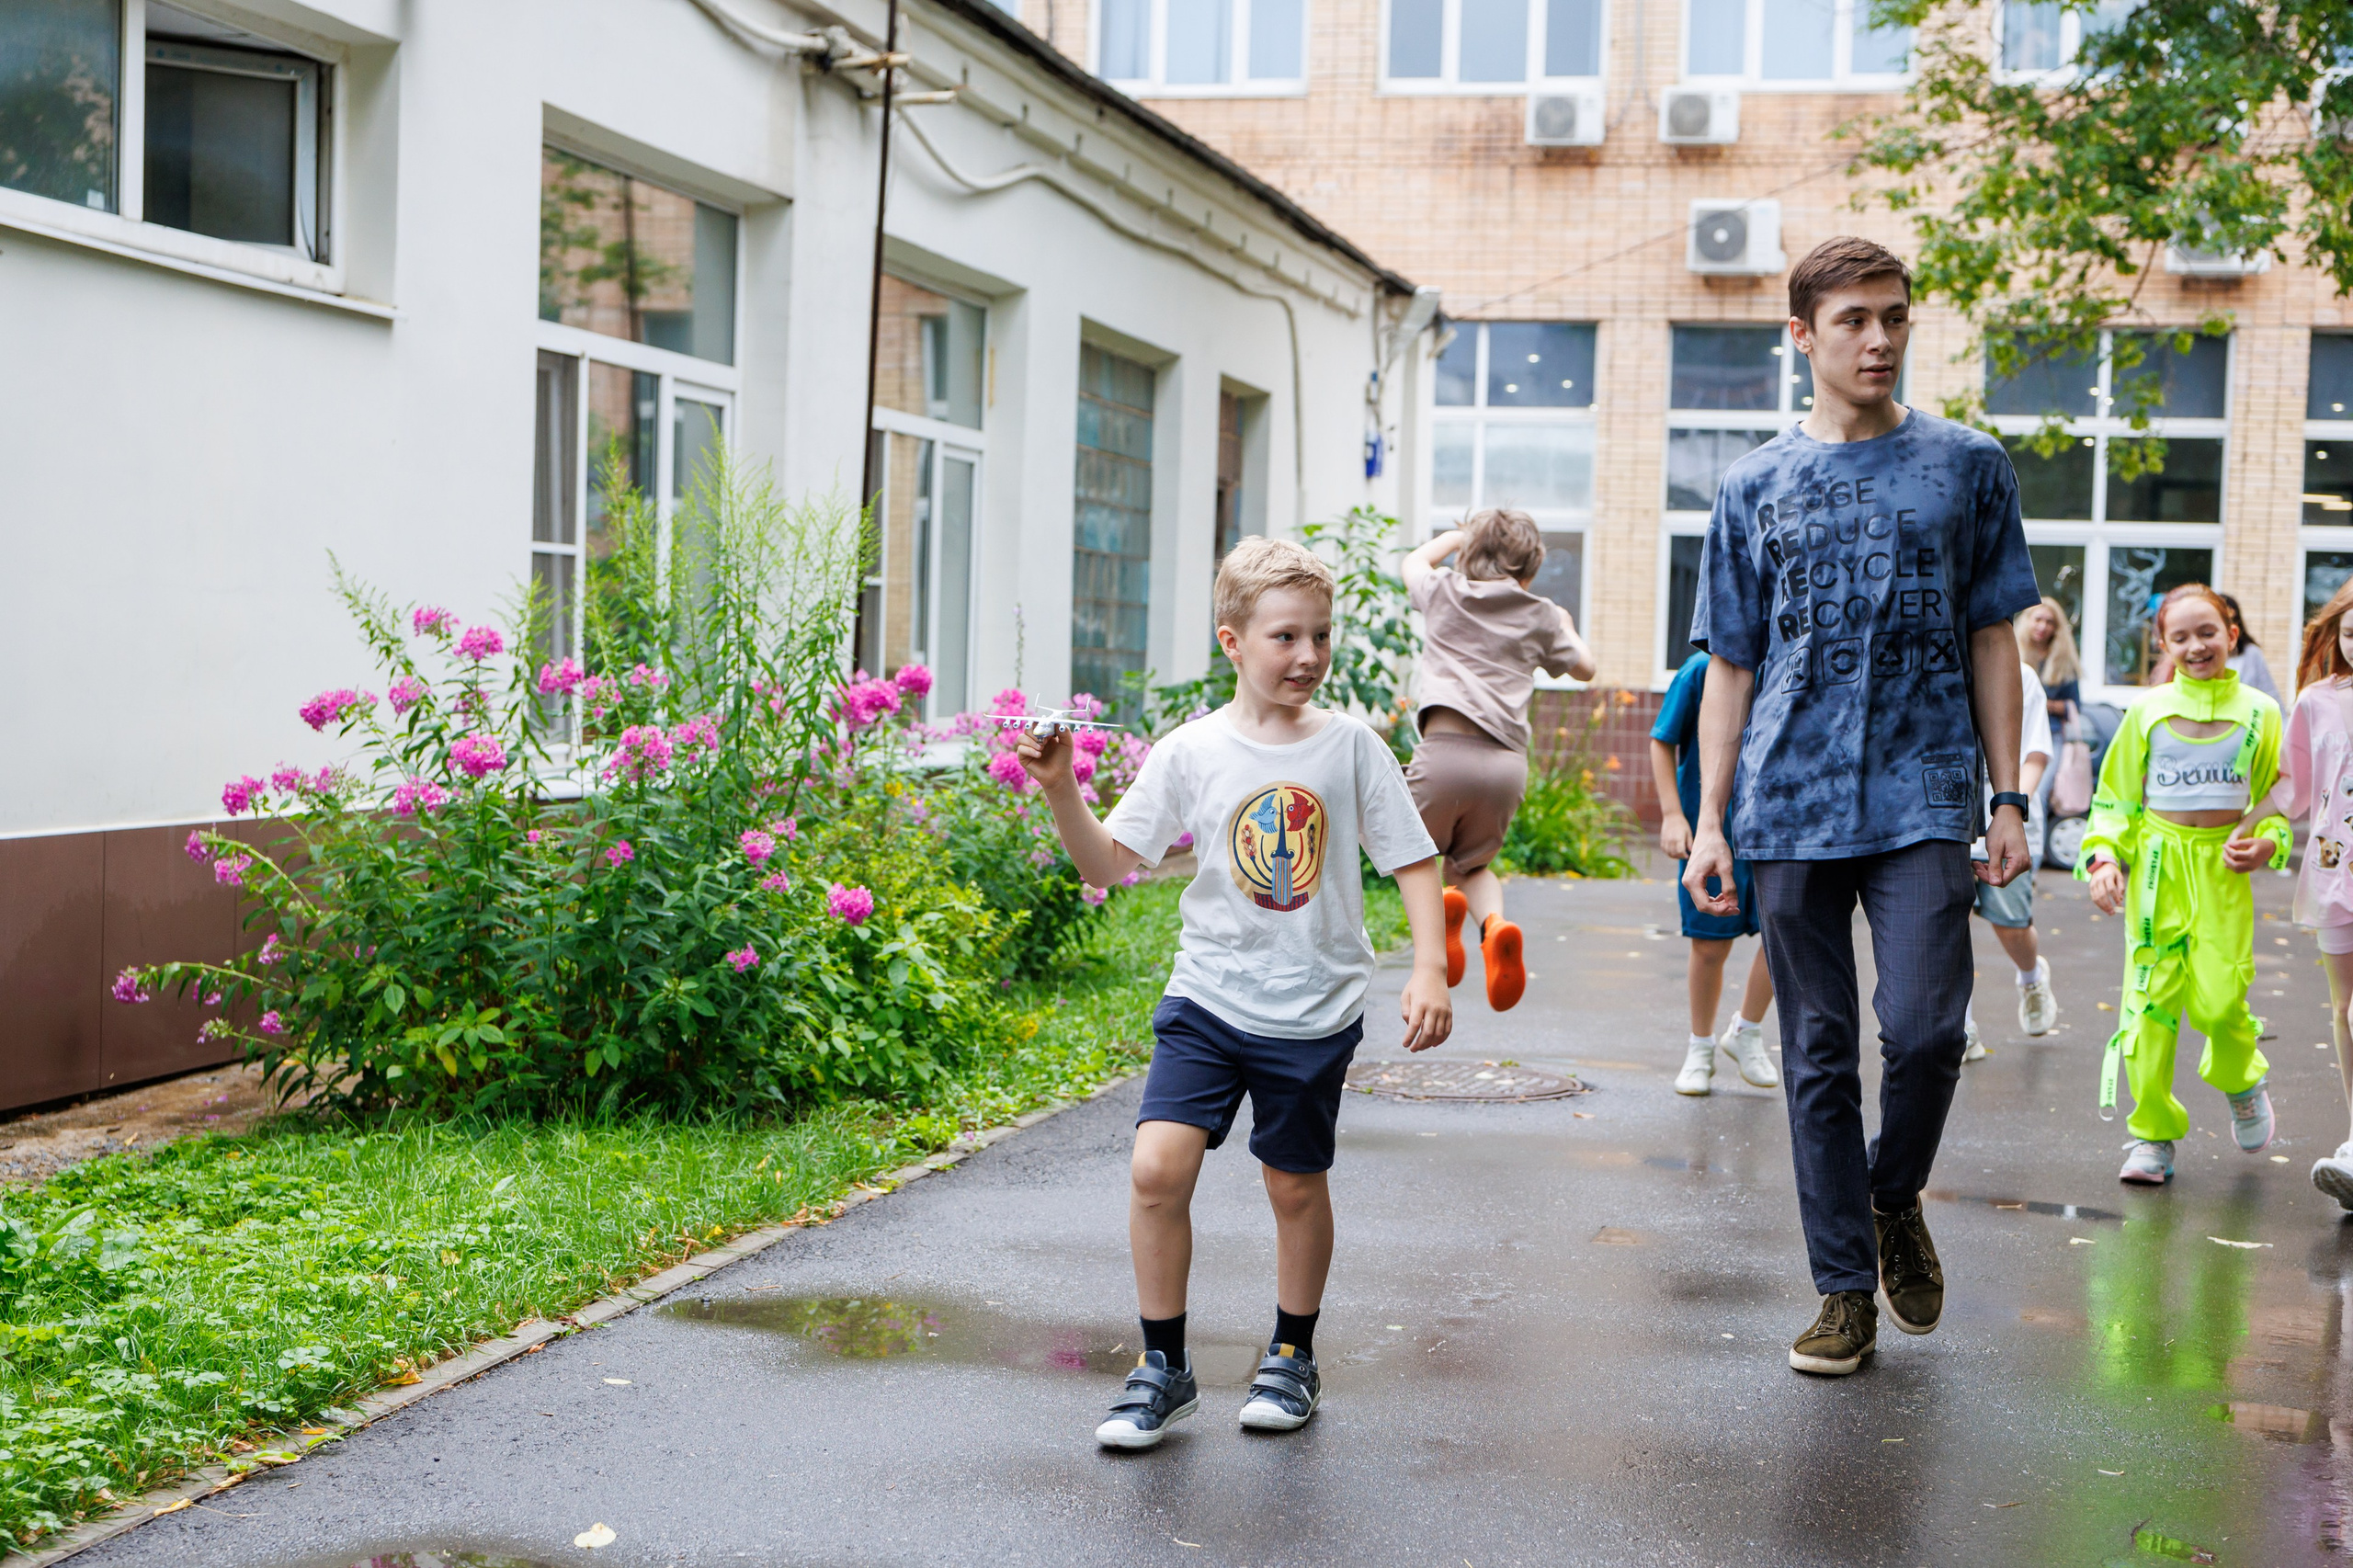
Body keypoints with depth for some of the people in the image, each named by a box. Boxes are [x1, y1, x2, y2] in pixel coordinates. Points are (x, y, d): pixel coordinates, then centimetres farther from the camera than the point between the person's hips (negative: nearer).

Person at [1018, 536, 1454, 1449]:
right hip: (1207, 997, 0)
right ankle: (1162, 1369, 5)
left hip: (1313, 1012, 0)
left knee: (1296, 1185, 10)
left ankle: (1292, 1356, 34)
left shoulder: (1350, 746, -3)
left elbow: (1413, 860, 2)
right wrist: (1061, 792, -17)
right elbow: (1108, 864, -1)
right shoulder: (1191, 751, -3)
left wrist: (1429, 970, -8)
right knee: (1157, 1167, -12)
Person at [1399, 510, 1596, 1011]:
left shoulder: (1444, 592, 13)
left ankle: (1438, 907, -21)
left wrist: (1455, 536, 52)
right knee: (1471, 864, 22)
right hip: (1508, 763, 2)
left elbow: (1414, 562, 36)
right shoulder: (1540, 616, 15)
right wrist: (1566, 627, 48)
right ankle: (1494, 923, -12)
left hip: (1446, 748, -2)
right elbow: (1584, 667, 29)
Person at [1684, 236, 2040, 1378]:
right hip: (1792, 808, 1)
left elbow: (1992, 641, 9)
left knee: (1923, 1029, -12)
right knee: (1819, 1053, 4)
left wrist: (2008, 797, 2)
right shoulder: (1754, 488, 9)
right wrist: (1709, 822, 3)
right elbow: (1730, 668, 10)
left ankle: (1895, 1200, 19)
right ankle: (1845, 1291, 14)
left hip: (1924, 800, -1)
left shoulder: (1967, 466, 8)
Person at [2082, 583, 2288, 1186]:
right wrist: (2103, 858, -3)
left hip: (2224, 867, -1)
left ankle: (2242, 1082, 23)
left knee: (2218, 1000, -11)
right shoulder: (2148, 711, 5)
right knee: (2149, 1002, -4)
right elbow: (2115, 796, 10)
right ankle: (2153, 1132, 8)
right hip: (2156, 861, 1)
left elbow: (2277, 797, 14)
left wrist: (2267, 843, -5)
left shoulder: (2259, 712, 6)